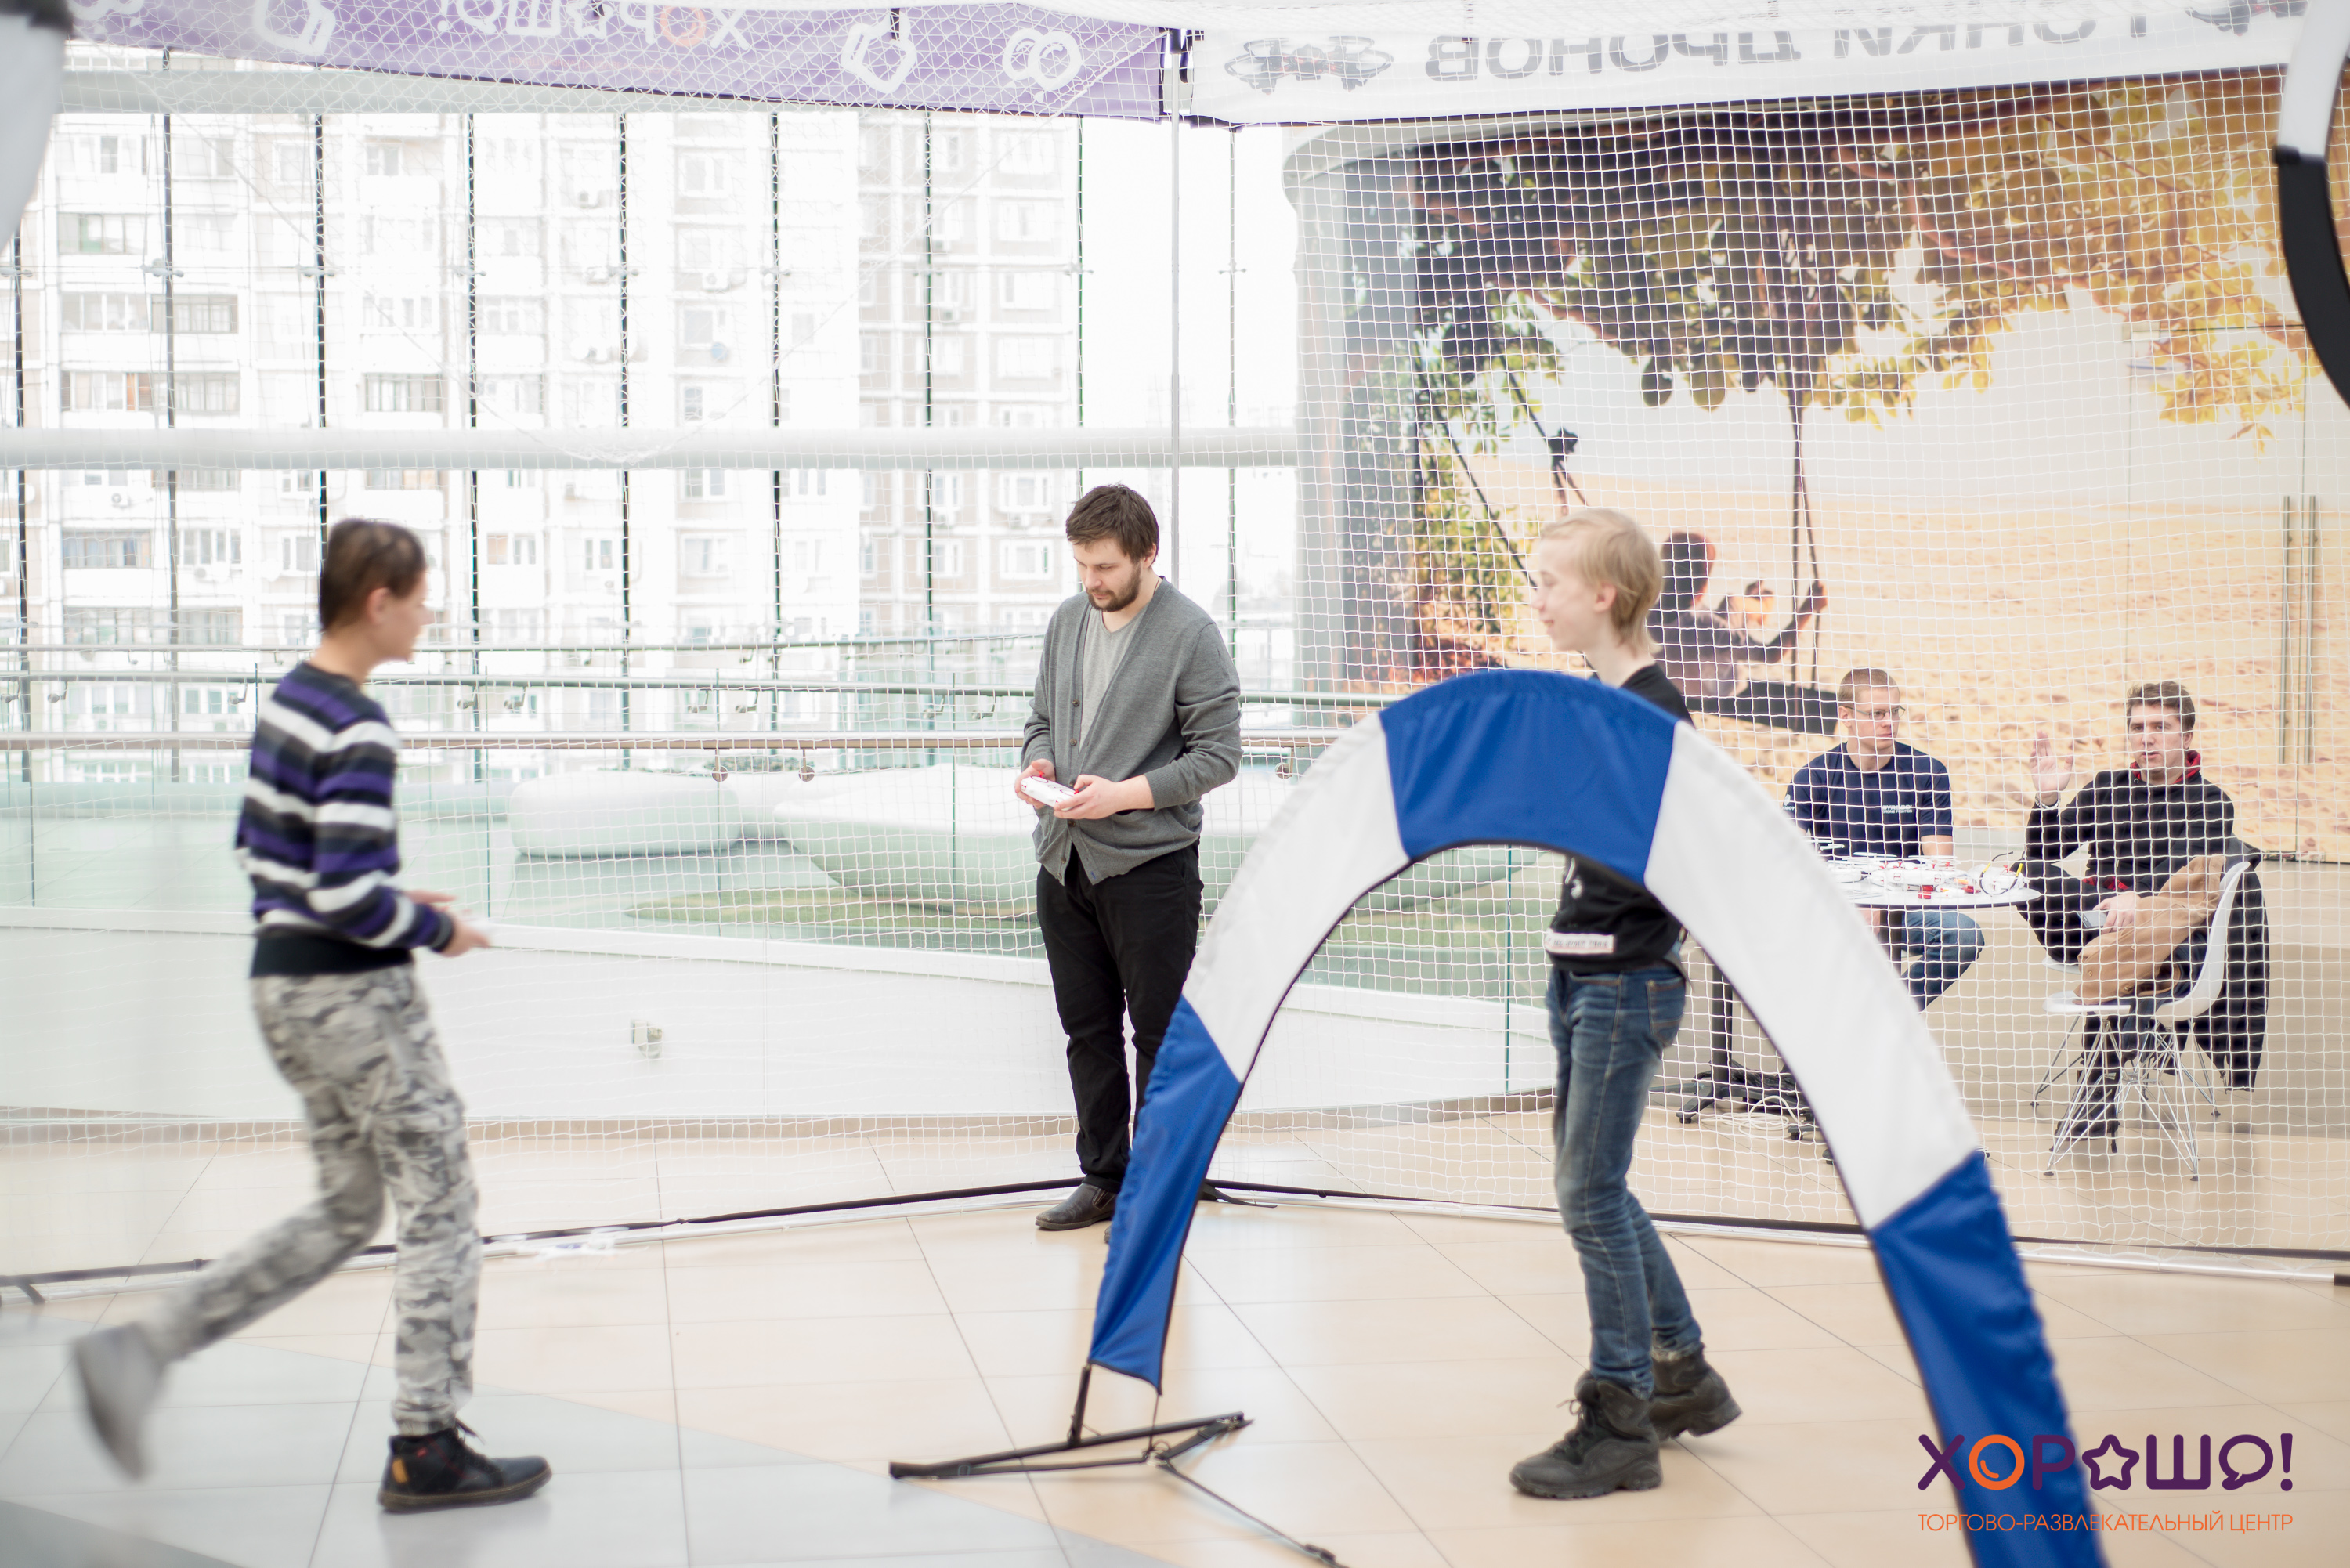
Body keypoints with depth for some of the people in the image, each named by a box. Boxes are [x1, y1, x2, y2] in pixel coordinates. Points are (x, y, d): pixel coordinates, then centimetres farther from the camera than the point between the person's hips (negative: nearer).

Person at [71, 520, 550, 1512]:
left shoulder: (285, 701, 8)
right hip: (356, 997, -9)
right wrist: (436, 929, -9)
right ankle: (425, 1449, 9)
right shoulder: (358, 732, -20)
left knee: (343, 1216, 18)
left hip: (285, 986, 9)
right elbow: (348, 898, -26)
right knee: (441, 1208, 3)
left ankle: (140, 1351, 12)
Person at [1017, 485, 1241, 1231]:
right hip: (1064, 862, 6)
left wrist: (1125, 794, -19)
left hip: (1150, 867, -6)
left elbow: (1219, 754, -10)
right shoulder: (1066, 621, 9)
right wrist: (1035, 764, -2)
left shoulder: (1191, 633, -9)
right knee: (1088, 1029, 13)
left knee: (1161, 1034, 3)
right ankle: (1103, 1177, 25)